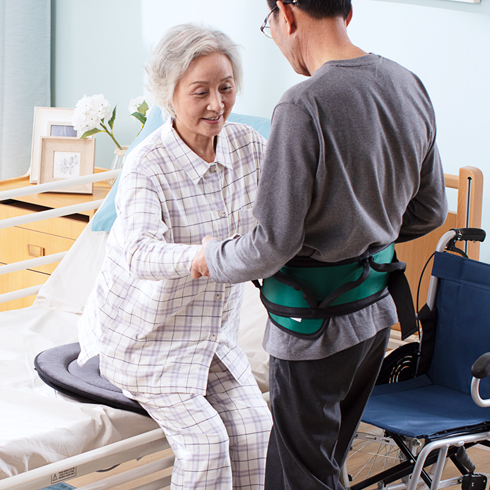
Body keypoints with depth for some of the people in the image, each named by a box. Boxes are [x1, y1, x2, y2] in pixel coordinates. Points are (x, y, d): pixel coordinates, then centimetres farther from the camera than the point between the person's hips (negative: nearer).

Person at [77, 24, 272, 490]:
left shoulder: (246, 145, -5)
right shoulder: (146, 167, -23)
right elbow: (140, 255, -39)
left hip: (214, 329, 6)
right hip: (147, 334, -5)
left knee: (254, 427, -10)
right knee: (205, 439, -18)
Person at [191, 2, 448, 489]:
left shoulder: (303, 107, -25)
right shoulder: (409, 87, 0)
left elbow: (273, 244, -23)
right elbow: (429, 211, 10)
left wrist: (213, 258, -4)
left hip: (316, 324, -8)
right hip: (375, 310, 8)